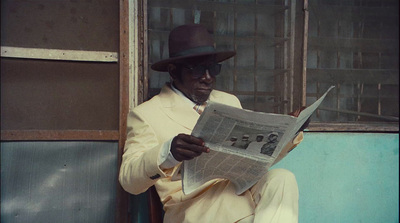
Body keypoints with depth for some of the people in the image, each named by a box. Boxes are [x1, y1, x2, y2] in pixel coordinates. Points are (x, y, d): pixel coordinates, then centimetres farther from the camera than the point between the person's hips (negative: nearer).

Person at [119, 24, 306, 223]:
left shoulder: (229, 102, 21)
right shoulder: (145, 114, 3)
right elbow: (129, 180, -9)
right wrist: (166, 154, -29)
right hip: (194, 204, -6)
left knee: (282, 178, -26)